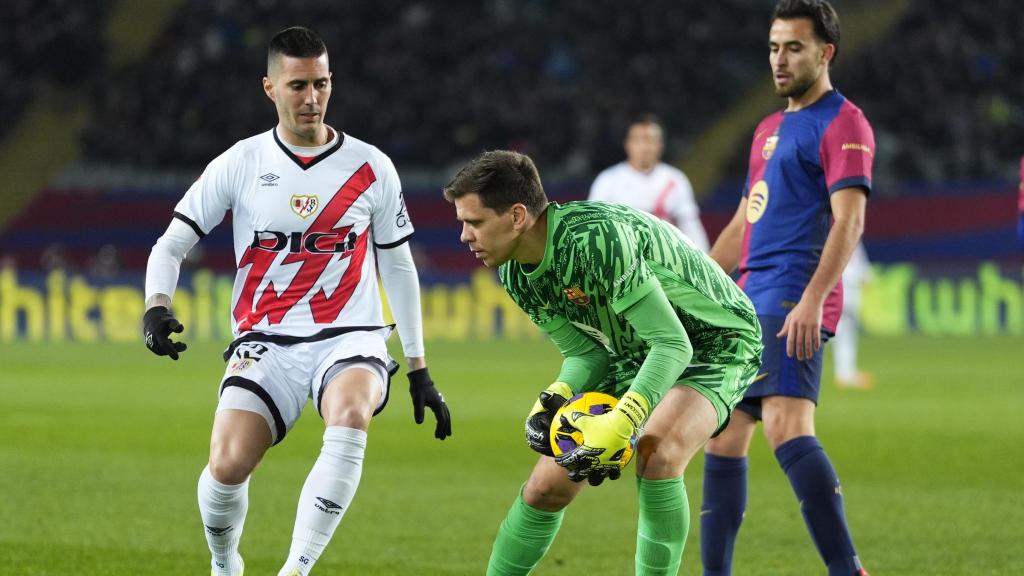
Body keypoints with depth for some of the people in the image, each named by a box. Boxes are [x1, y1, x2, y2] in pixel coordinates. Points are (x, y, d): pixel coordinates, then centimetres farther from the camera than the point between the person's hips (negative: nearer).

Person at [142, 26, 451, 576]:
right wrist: (157, 307, -16)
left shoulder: (371, 168, 5)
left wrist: (419, 371, 15)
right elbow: (170, 245, 5)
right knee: (227, 464, -21)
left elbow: (398, 268, 14)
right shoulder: (240, 165, 2)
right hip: (266, 341, 0)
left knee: (351, 413, -35)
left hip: (350, 339, 0)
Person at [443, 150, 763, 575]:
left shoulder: (595, 237, -35)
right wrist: (555, 398, -21)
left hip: (715, 344, -8)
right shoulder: (517, 276, -7)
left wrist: (619, 424, -44)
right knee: (547, 487, 2)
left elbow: (673, 343, -35)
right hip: (634, 354, 8)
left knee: (656, 456, -34)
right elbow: (584, 351, 1)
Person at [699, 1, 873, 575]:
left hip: (793, 305, -10)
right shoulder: (770, 129, 23)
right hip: (750, 303, 10)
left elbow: (849, 220, -16)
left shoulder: (842, 124, -5)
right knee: (723, 439, 9)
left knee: (787, 425, -25)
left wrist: (812, 300, -28)